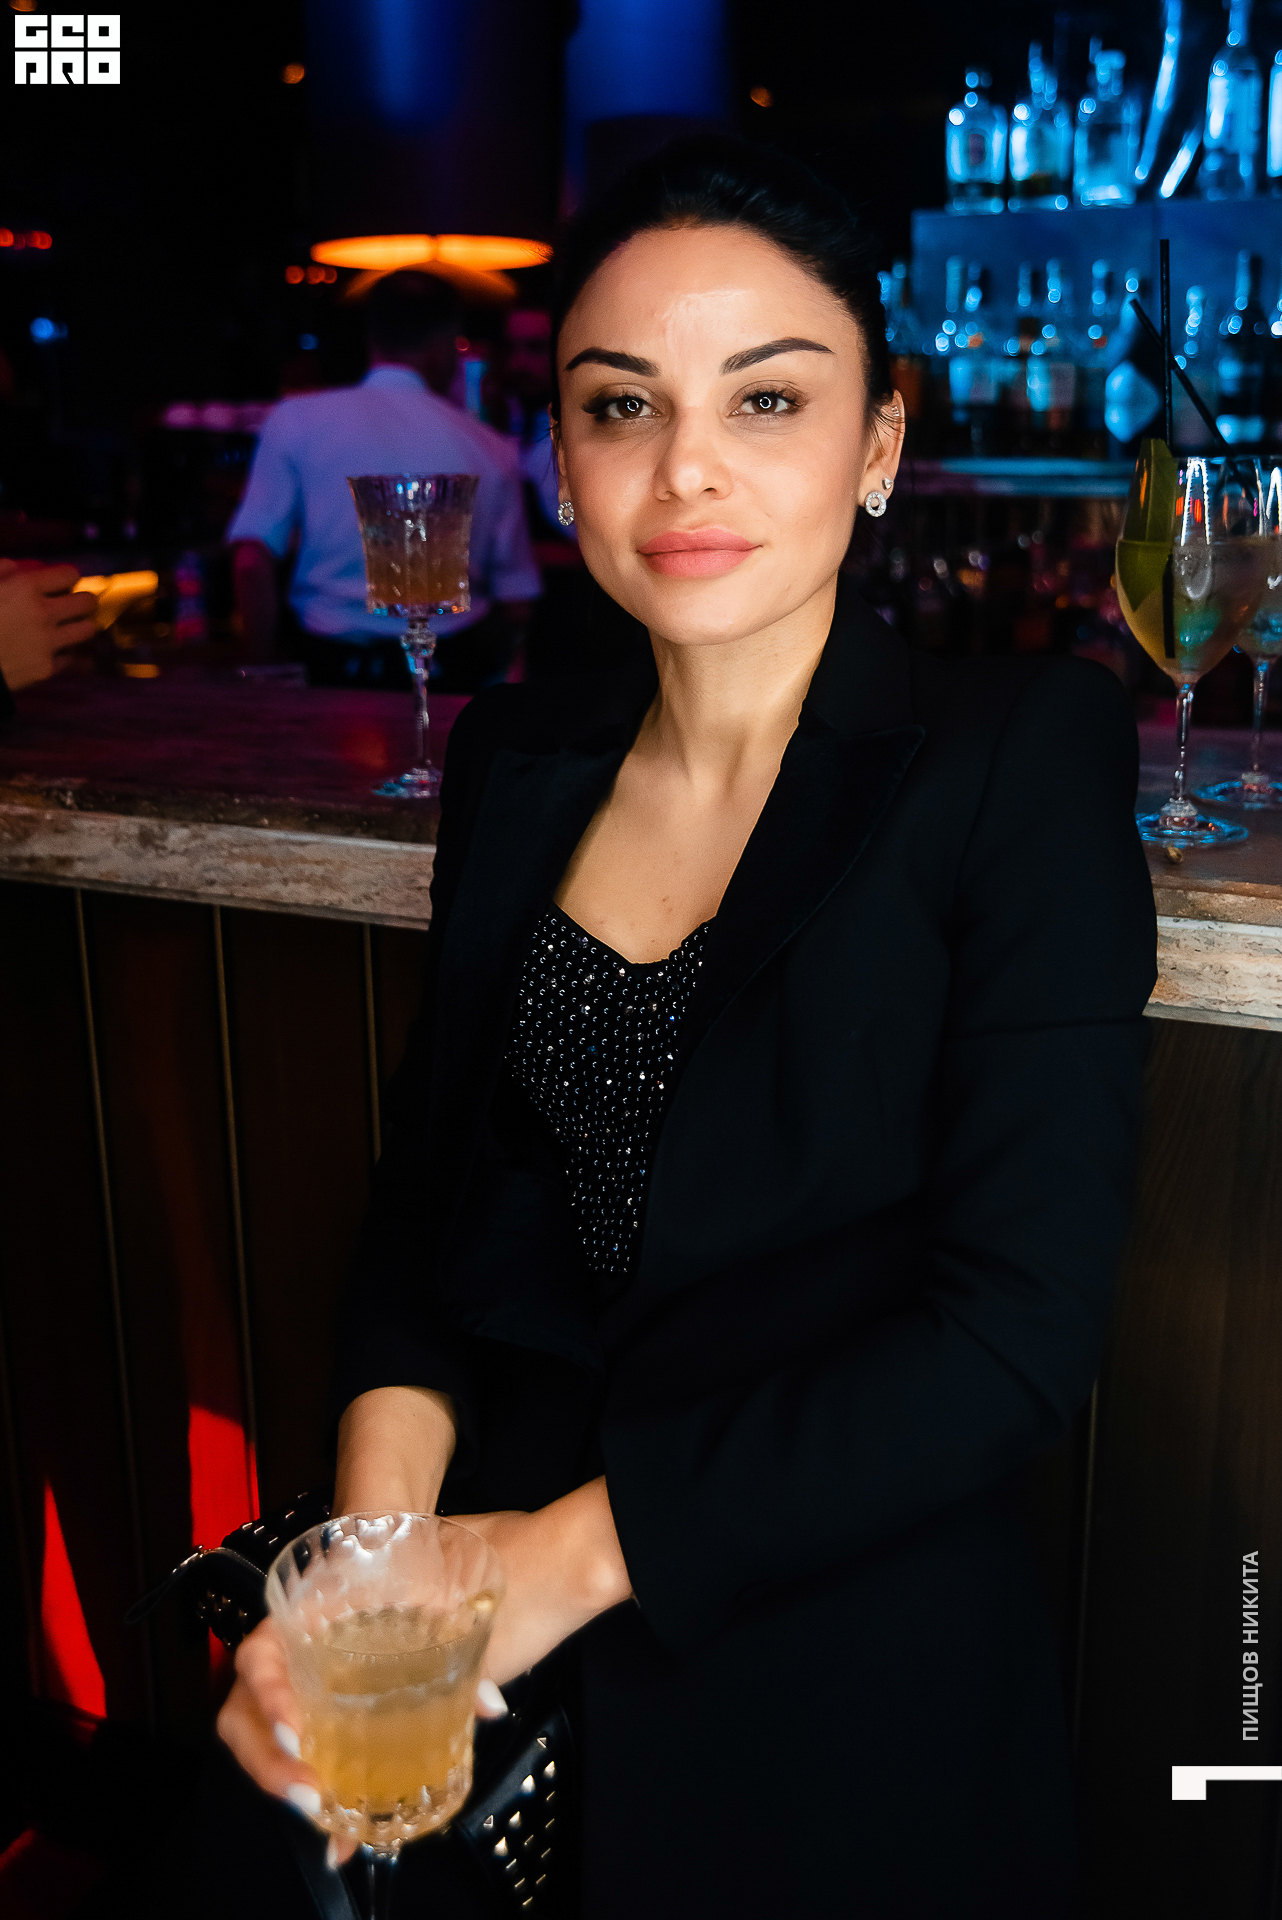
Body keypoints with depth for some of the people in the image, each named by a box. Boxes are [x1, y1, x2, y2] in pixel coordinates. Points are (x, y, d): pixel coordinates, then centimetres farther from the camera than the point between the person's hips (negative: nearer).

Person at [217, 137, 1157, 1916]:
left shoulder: (1022, 755, -11)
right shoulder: (516, 765, 3)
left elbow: (1018, 1327, -16)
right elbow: (429, 1182, 5)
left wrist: (580, 1550, -17)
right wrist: (376, 1541, -12)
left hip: (849, 1678, -3)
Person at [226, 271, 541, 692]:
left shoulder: (295, 419, 2)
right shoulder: (492, 449, 4)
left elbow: (250, 562, -5)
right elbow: (516, 603, 6)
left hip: (331, 672, 0)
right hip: (450, 672, 1)